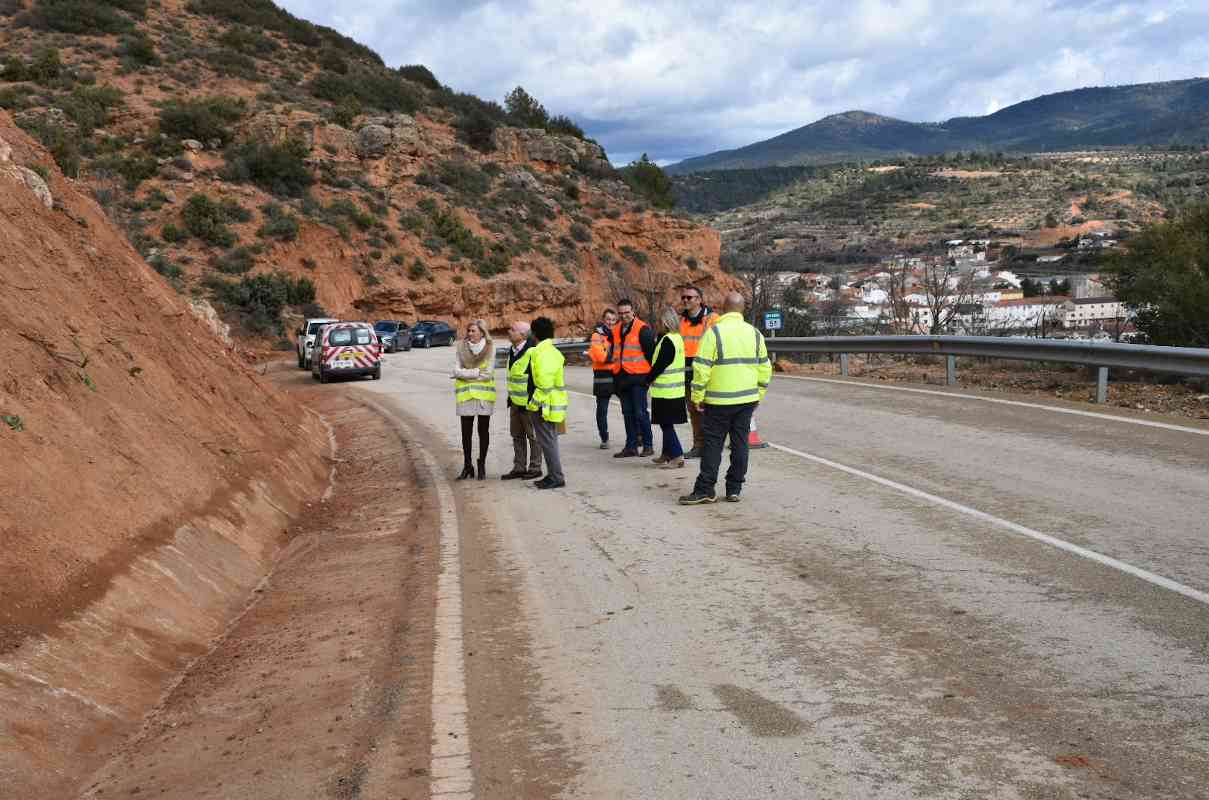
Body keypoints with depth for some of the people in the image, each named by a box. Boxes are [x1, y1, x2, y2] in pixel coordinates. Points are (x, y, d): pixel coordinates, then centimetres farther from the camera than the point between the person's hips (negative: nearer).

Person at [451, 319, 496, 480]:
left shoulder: (490, 349, -4)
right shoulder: (460, 348, 0)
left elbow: (488, 374, -11)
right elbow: (457, 371, -6)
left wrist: (465, 374, -11)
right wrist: (477, 372, -16)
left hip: (485, 394, -1)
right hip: (465, 394, 1)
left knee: (483, 430, 6)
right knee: (466, 432, 3)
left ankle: (482, 465, 19)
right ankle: (467, 466, 15)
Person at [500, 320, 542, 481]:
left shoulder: (531, 352, -19)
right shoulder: (512, 351, 11)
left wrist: (532, 401, -20)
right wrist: (510, 397, 21)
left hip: (528, 403, -9)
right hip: (515, 402, 10)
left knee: (533, 436, 2)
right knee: (517, 435, 14)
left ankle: (535, 468, 12)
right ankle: (519, 468, 23)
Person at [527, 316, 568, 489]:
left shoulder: (543, 354, -18)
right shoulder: (553, 352, 14)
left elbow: (544, 384, -24)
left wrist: (535, 403, -17)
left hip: (545, 404, -10)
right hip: (552, 403, 10)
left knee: (547, 441, -5)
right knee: (549, 440, 16)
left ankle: (556, 477, -2)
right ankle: (553, 475, 23)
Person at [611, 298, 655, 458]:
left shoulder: (642, 329, -9)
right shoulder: (616, 330, 13)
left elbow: (651, 352, -9)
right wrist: (615, 376, 19)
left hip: (638, 378, -7)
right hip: (621, 378, 7)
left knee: (640, 412, -5)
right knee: (627, 413, 10)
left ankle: (648, 445, 5)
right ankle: (631, 446, 16)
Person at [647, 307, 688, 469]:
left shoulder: (667, 340, -18)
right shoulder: (678, 338, 11)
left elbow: (659, 365, -18)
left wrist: (648, 379, -4)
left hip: (665, 390, -9)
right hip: (676, 388, 9)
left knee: (666, 424, -5)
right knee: (667, 424, 18)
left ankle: (677, 456, -7)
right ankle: (667, 454, 26)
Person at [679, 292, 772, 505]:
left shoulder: (715, 332, -10)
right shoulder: (754, 333, 6)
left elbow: (702, 367, -13)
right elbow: (765, 368, 12)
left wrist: (697, 396, -5)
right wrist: (758, 395, 21)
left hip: (719, 400, -4)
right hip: (747, 399, 4)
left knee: (712, 444, 1)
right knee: (740, 443, 8)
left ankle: (705, 490, 1)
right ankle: (734, 489, 12)